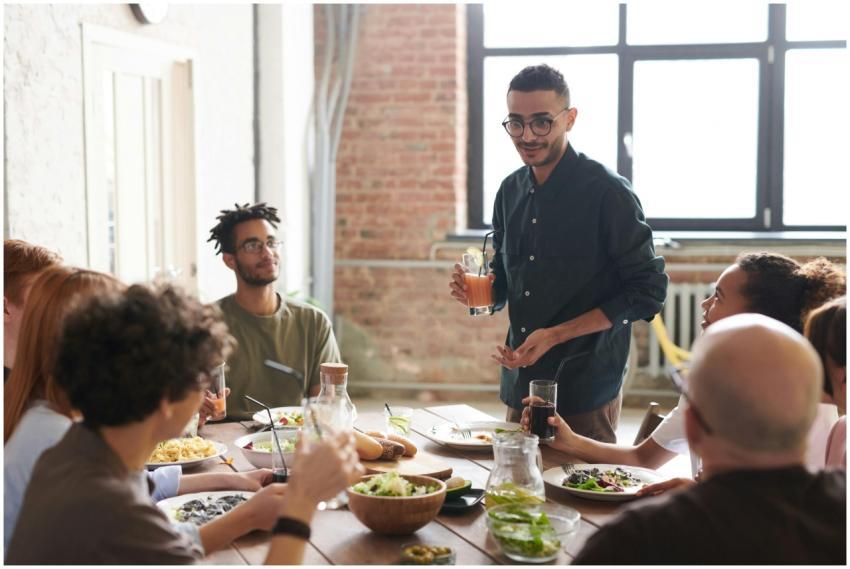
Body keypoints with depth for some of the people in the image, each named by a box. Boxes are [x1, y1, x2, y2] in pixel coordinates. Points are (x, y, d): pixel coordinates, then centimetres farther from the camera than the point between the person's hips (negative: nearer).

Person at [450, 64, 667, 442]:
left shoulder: (607, 192, -12)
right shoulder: (511, 191, 8)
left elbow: (648, 290, -13)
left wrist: (556, 335, -18)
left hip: (584, 391, -6)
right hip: (520, 386, 6)